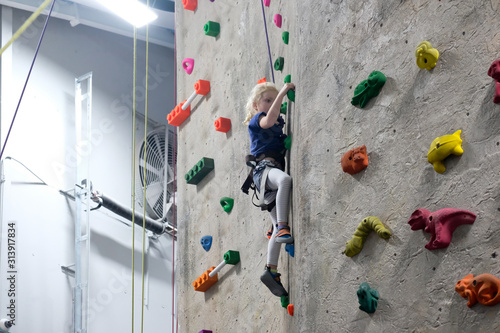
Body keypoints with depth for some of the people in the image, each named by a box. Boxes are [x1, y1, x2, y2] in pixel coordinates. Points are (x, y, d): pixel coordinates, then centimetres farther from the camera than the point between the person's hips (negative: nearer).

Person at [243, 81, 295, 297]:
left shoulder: (279, 122, 29)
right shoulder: (257, 120, 6)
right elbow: (269, 120, -16)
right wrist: (282, 93, -16)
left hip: (276, 169, 8)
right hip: (265, 166, -8)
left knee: (278, 226, -2)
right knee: (285, 179, -43)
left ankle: (271, 270, -3)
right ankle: (282, 227, -46)